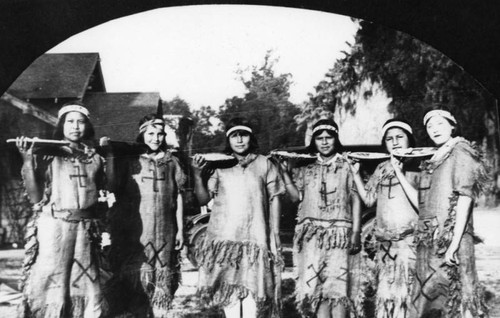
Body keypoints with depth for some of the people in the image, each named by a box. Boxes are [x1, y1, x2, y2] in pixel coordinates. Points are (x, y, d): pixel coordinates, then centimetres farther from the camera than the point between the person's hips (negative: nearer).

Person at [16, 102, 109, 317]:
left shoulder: (95, 159, 11)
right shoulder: (48, 155, 1)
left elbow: (104, 197, 18)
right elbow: (36, 197, -7)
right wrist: (27, 160, -13)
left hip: (86, 229, 4)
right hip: (53, 227, -3)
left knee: (86, 290, 8)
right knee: (51, 289, -2)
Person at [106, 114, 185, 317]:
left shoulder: (170, 161, 9)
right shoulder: (129, 159, 2)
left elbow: (178, 196, 11)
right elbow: (113, 186, -7)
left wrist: (180, 229, 8)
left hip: (164, 231, 3)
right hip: (136, 231, -2)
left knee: (162, 278, 6)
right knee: (137, 277, -3)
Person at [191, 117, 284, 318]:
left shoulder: (264, 164, 6)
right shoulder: (219, 165, 5)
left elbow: (274, 199, 9)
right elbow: (203, 198, 3)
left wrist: (275, 234, 4)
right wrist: (197, 174, -11)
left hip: (254, 238, 0)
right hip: (224, 238, 1)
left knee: (252, 290, -5)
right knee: (229, 289, 2)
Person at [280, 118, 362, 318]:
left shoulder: (347, 166, 8)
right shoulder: (306, 168, 15)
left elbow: (356, 200, 6)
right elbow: (295, 196, 7)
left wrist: (356, 232, -2)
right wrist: (285, 173, -3)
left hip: (338, 233, -2)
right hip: (311, 233, 2)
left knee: (337, 286, -9)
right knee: (315, 287, -3)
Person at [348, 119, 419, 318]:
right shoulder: (382, 169, 14)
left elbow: (420, 201, -13)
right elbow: (368, 199, 17)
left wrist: (400, 173, -15)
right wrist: (355, 173, 9)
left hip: (409, 239, -5)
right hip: (384, 242, 5)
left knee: (404, 292, -7)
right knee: (384, 294, 5)